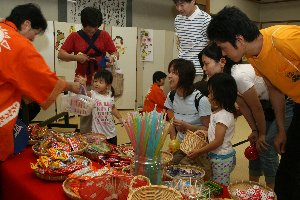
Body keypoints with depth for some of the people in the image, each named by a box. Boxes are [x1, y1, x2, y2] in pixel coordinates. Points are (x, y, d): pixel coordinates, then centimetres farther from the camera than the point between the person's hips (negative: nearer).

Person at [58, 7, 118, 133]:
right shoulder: (75, 36, 6)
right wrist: (76, 57, -13)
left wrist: (112, 57, -14)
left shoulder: (104, 35, 8)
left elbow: (115, 52, 9)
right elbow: (61, 54, 4)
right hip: (83, 82, 0)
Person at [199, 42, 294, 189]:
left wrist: (262, 134, -11)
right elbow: (243, 106, -1)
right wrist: (255, 131, -3)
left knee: (266, 147, -9)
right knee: (256, 144, 9)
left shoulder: (239, 75, -33)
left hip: (288, 105, -8)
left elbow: (257, 108, -24)